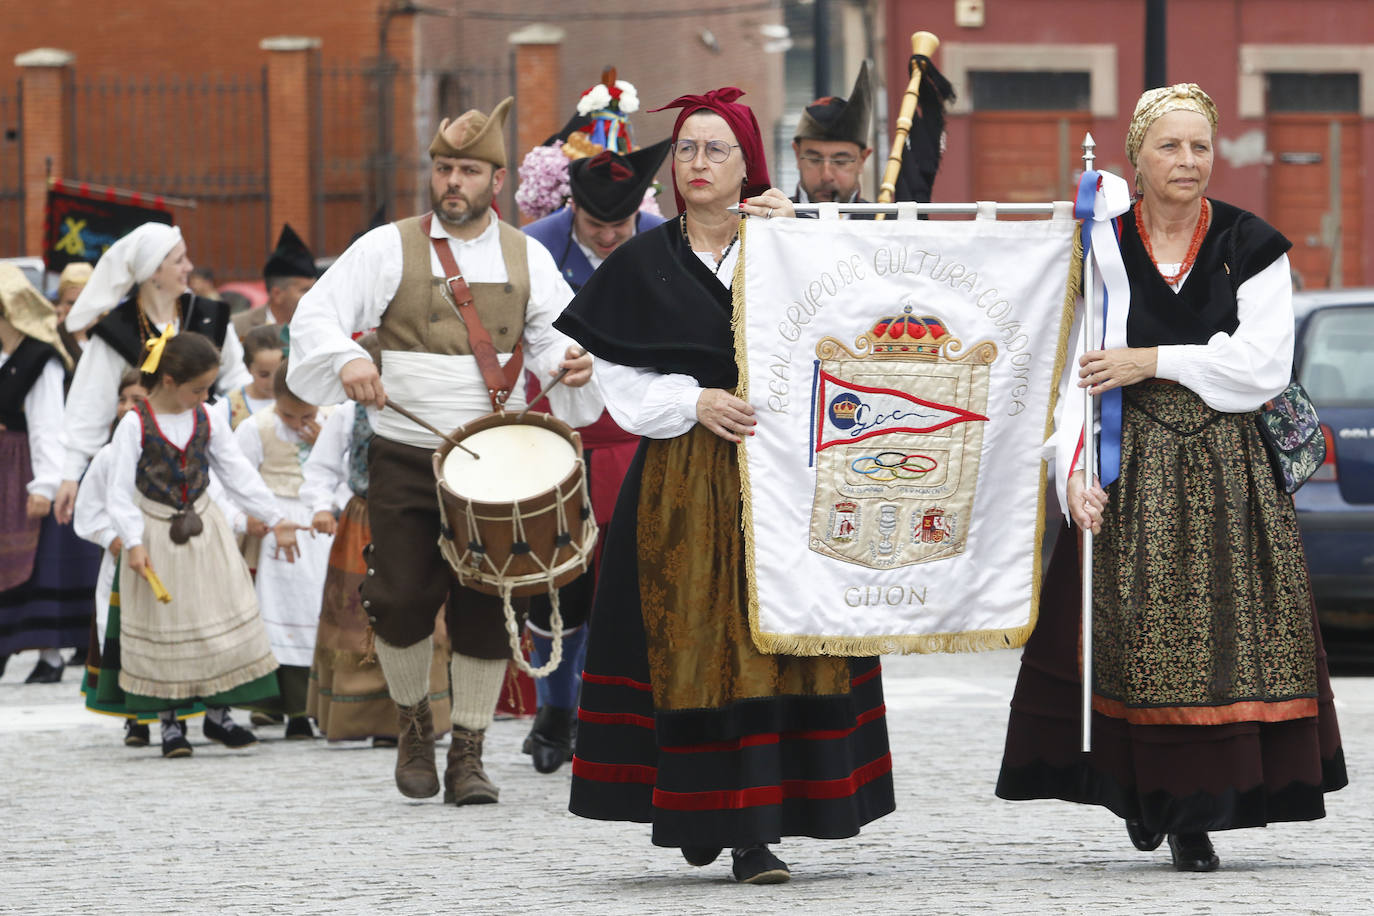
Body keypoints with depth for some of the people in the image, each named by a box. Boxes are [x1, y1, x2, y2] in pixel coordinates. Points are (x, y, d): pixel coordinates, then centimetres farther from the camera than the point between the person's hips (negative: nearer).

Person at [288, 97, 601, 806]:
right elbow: (316, 315, -7)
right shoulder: (389, 249, 1)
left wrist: (571, 362, -16)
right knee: (402, 599, -6)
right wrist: (346, 360, -27)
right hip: (405, 457, -1)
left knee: (487, 607, -1)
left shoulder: (526, 257, 9)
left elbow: (555, 336, 8)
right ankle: (414, 719, 21)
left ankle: (468, 754, 10)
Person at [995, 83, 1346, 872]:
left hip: (1227, 468, 0)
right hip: (1131, 467, 0)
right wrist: (1075, 467, -16)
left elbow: (1264, 364, -7)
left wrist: (1153, 362, -12)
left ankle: (1197, 817, 5)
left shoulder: (1249, 247, 3)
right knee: (1124, 636, -3)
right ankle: (1143, 794, 19)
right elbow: (1075, 373, -1)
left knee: (1217, 636, -2)